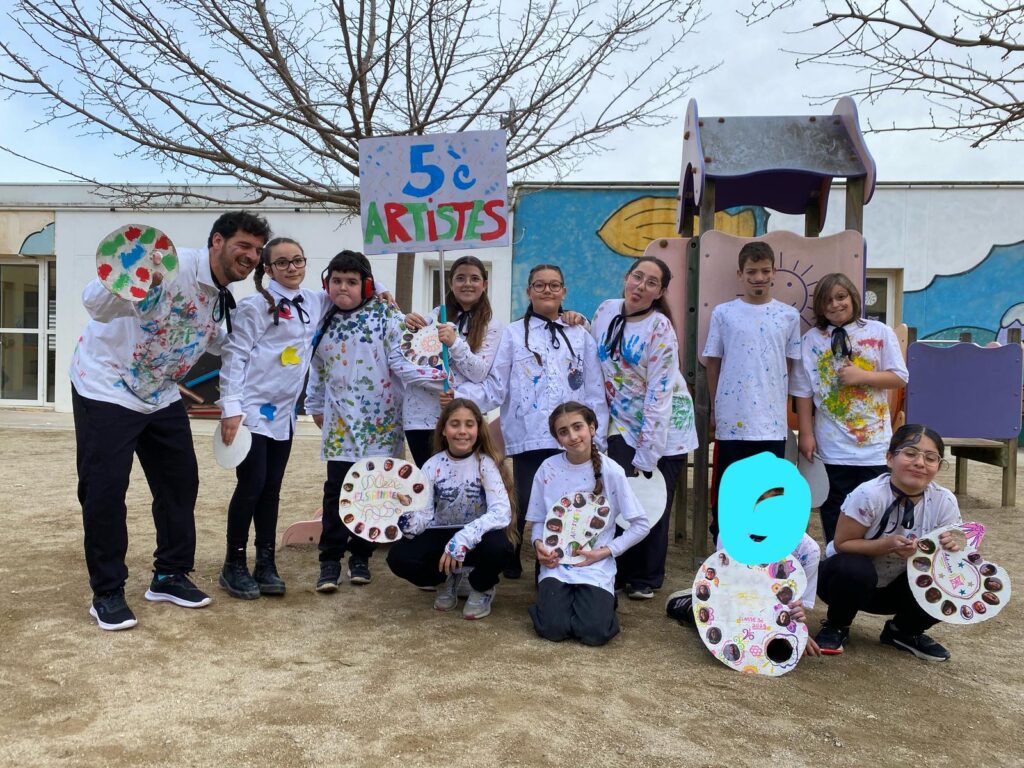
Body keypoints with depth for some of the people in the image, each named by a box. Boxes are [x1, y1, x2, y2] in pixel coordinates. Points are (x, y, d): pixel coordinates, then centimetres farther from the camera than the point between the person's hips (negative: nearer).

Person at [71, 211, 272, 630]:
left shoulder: (223, 299, 1)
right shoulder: (169, 266, -25)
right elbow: (97, 307, -31)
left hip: (160, 396, 8)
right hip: (106, 389, -8)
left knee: (180, 481, 8)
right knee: (104, 490, -5)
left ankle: (170, 575, 24)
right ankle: (107, 592, 11)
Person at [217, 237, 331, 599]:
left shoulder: (314, 302, 9)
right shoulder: (257, 304, -10)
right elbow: (235, 354, -12)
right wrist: (231, 406, -19)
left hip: (284, 412, 6)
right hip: (252, 409, -6)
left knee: (272, 488, 10)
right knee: (252, 485, -4)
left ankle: (265, 563, 18)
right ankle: (234, 566, 11)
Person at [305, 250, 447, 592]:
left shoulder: (385, 316, -6)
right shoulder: (325, 323, 8)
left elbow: (401, 362, -13)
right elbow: (317, 369, 20)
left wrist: (439, 375, -28)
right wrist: (316, 407, 22)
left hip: (380, 422, -2)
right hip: (341, 423, 2)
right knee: (336, 492, 0)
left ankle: (360, 556, 22)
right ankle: (330, 560, 9)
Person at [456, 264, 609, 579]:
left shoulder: (581, 336, 15)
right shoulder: (513, 334, 8)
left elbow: (595, 391, 12)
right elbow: (495, 387, -1)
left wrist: (597, 438, 5)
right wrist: (459, 395, -17)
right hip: (529, 438, -2)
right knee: (525, 505, 0)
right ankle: (510, 559, 23)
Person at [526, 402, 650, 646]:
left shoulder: (611, 472, -8)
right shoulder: (548, 469, -3)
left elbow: (641, 524, -2)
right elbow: (538, 520, 9)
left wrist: (607, 551, -10)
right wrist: (538, 543, -12)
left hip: (596, 566, -1)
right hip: (555, 564, 1)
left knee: (594, 632, -19)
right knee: (553, 628, -19)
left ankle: (603, 600, 14)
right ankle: (553, 598, 15)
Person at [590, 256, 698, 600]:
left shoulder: (660, 330, -17)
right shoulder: (606, 310, -2)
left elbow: (659, 396, -19)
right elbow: (595, 360, 18)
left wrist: (646, 455, -19)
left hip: (664, 428, -3)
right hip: (623, 425, 4)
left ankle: (646, 579, 22)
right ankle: (617, 570, 18)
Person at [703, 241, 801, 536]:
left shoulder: (789, 316, 6)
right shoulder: (723, 313, 2)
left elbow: (790, 365, 10)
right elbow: (712, 363, 6)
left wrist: (786, 409, 5)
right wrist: (714, 409, 4)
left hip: (773, 421, 1)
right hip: (731, 420, -1)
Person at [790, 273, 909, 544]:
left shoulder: (880, 332, 2)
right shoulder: (811, 340, 1)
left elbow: (899, 378, 1)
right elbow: (804, 392, 0)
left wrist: (862, 376, -14)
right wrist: (806, 434, -3)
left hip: (874, 445, 0)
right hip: (832, 448, 0)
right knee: (834, 517, 9)